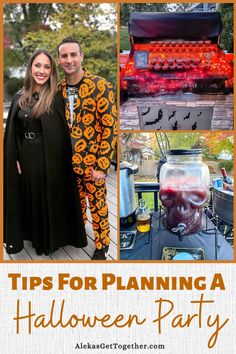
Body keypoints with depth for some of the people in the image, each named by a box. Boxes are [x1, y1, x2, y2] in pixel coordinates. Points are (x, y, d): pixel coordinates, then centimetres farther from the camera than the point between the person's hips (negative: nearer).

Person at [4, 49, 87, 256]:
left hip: (51, 157, -4)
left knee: (50, 198, 9)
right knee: (31, 198, 16)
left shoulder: (57, 97, -8)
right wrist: (16, 159, 1)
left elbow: (62, 132, -13)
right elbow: (13, 133, 7)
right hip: (26, 157, 4)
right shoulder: (19, 98, 4)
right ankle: (36, 237, 36)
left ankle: (51, 239, 29)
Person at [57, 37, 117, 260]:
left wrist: (101, 165, -15)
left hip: (92, 163, -4)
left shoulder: (100, 86, -11)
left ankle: (102, 246, 29)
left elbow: (110, 128, -13)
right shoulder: (59, 89, 4)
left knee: (97, 206, 9)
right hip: (68, 163, 5)